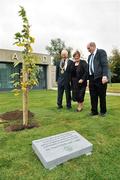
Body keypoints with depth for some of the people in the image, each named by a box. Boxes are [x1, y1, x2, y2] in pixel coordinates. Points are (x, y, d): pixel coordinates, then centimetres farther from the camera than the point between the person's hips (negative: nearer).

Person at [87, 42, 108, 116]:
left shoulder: (101, 52, -1)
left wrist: (104, 76, -22)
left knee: (102, 96, 4)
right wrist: (89, 78, 11)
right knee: (93, 96, 8)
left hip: (100, 77, -6)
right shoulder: (90, 56, 20)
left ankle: (103, 111, 20)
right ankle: (94, 111, 19)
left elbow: (105, 65, -11)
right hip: (92, 78, 6)